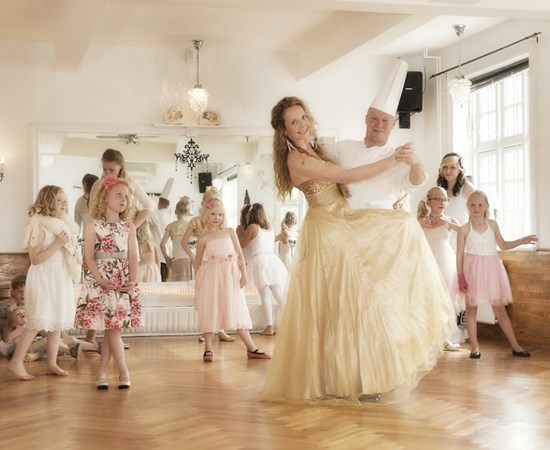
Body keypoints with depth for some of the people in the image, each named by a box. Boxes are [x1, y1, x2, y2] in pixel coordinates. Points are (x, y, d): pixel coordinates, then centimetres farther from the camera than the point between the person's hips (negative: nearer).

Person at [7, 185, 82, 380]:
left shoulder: (62, 225, 11)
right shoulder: (40, 226, -14)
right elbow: (35, 259, -20)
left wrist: (68, 245, 4)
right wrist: (57, 244, -22)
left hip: (61, 278, 8)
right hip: (44, 279, -8)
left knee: (58, 321, 10)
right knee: (38, 321, -8)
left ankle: (52, 363, 17)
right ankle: (16, 362, 1)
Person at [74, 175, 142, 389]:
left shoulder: (129, 226, 8)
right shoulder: (94, 225, -1)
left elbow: (133, 256, 5)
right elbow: (89, 257, -5)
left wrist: (133, 280, -9)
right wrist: (101, 280, -17)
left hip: (123, 283, 3)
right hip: (101, 282, -3)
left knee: (112, 329, 4)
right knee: (111, 329, -4)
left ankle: (102, 373, 13)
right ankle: (124, 372, 6)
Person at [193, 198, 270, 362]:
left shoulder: (230, 232, 6)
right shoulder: (204, 238, 1)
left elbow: (239, 254, 5)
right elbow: (198, 262, 8)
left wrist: (244, 273, -2)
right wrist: (199, 281, 5)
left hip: (230, 276, 2)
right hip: (211, 276, -2)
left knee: (237, 311, 6)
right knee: (209, 311, 2)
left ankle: (251, 349, 8)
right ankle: (208, 349, 12)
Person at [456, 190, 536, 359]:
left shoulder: (492, 224, 4)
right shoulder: (464, 229, -5)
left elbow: (503, 245, 16)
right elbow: (460, 254, -5)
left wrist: (522, 240, 8)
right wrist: (460, 276, -10)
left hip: (491, 269, 2)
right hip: (473, 270, -2)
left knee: (500, 308, 6)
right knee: (471, 308, 2)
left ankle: (515, 346, 10)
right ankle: (474, 346, 11)